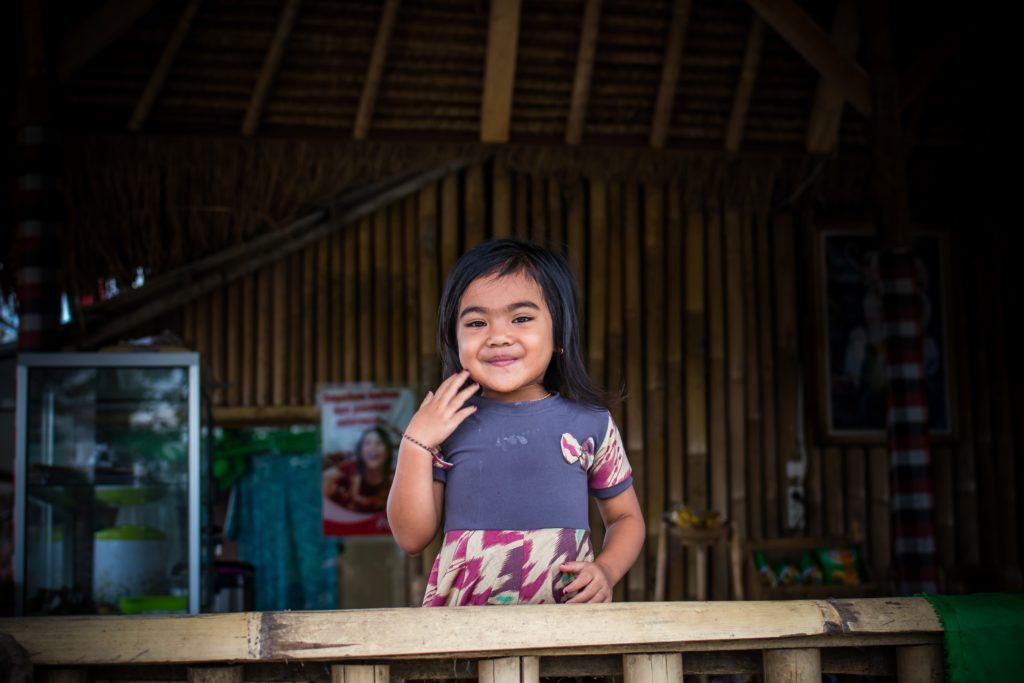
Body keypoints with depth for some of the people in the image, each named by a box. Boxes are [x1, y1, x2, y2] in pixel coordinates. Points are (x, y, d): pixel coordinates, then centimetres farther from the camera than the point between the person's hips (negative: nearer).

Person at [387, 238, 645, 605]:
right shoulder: (445, 425, 7)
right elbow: (411, 538, 6)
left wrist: (606, 570, -3)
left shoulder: (591, 424, 6)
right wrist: (416, 444, -3)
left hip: (565, 618, 2)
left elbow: (626, 518, 16)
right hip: (460, 627, -1)